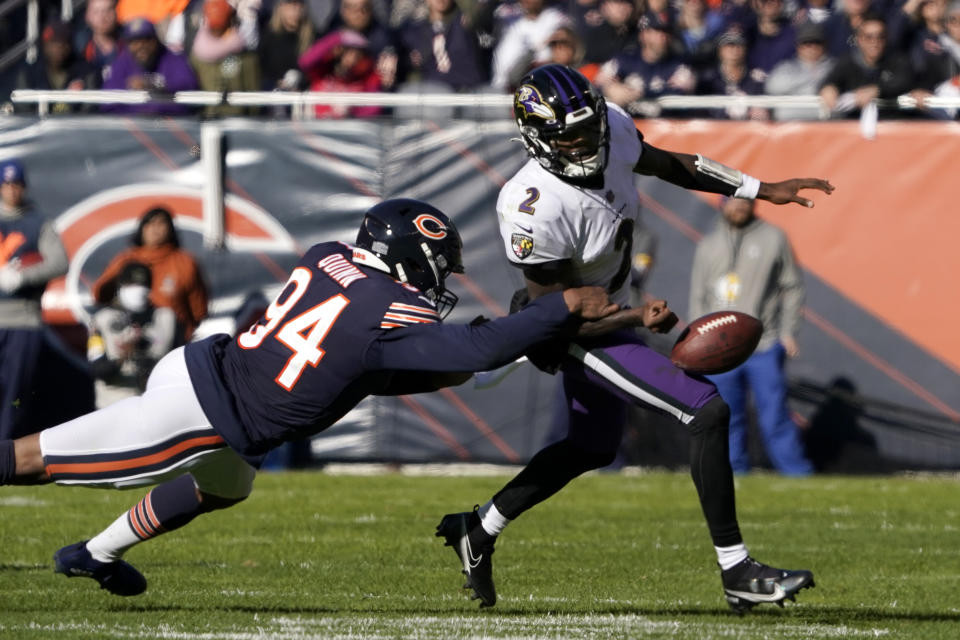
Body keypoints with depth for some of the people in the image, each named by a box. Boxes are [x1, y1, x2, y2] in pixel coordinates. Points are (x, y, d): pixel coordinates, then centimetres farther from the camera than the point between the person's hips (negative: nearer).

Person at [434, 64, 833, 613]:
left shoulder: (612, 127, -16)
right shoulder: (535, 208, -35)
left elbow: (668, 165, 7)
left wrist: (762, 191, 8)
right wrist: (639, 319, -37)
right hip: (575, 332, -9)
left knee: (592, 448, 27)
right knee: (708, 411, -17)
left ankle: (478, 530, 41)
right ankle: (737, 572, -10)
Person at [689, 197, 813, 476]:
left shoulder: (773, 238, 5)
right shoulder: (708, 246, 13)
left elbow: (792, 287, 5)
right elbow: (698, 298, 15)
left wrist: (788, 332, -4)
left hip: (764, 349, -3)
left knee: (774, 416, -9)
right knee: (727, 420, 4)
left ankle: (799, 476, -6)